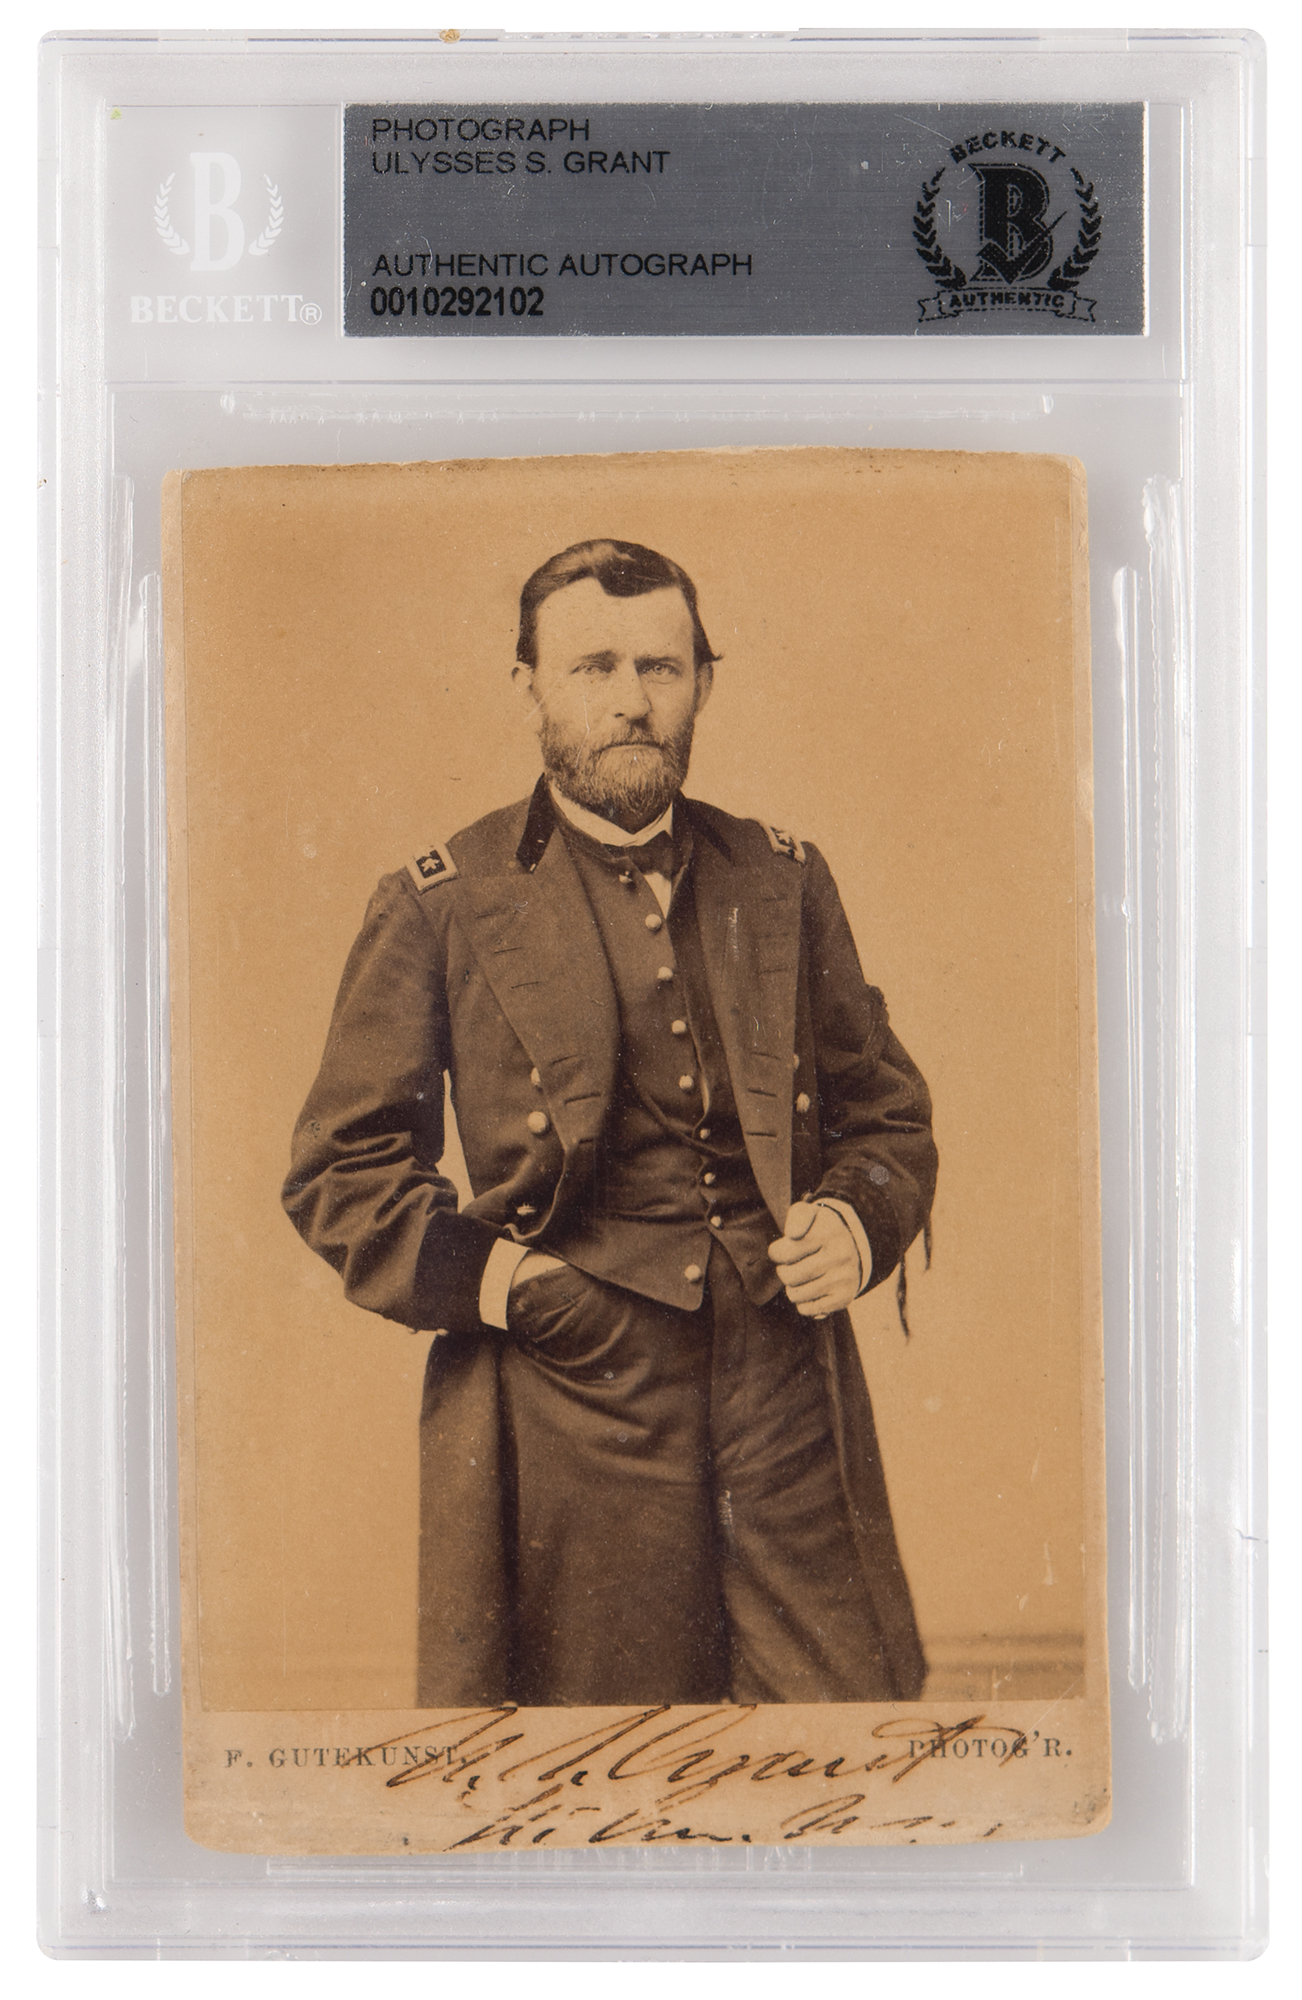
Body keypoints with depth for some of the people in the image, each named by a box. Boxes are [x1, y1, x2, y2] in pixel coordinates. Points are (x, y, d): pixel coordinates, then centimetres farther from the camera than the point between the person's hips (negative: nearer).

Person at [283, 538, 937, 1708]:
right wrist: (487, 1281, -9)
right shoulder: (441, 907, 1)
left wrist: (858, 1223, -2)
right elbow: (341, 1169, 4)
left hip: (789, 1403, 3)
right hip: (569, 1406, -2)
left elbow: (887, 1109, 18)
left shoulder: (786, 883, 10)